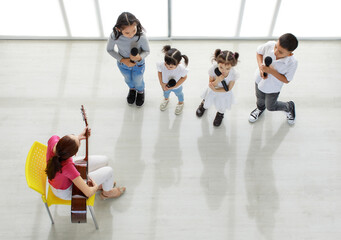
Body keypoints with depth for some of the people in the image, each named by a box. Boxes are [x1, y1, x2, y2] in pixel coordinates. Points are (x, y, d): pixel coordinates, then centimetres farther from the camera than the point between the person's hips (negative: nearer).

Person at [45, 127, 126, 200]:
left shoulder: (53, 139, -27)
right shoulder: (67, 167, -45)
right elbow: (88, 193, -34)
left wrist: (79, 137, -7)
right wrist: (96, 187, -12)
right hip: (66, 192, -7)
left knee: (104, 160, 9)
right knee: (108, 171, 0)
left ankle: (106, 182, 44)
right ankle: (107, 193, 36)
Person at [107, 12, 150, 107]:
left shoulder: (141, 37, -37)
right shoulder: (114, 36, -34)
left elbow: (147, 51, -19)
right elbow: (109, 50, -14)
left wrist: (139, 57, -41)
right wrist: (123, 60, -24)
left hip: (138, 64, -1)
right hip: (123, 64, 2)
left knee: (138, 81, 27)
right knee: (128, 79, 32)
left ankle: (140, 91, 62)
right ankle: (132, 89, 67)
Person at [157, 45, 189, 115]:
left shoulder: (181, 69, -44)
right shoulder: (161, 65, -39)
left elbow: (184, 77, -22)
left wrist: (174, 86, -24)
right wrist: (162, 84, -18)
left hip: (177, 87, -2)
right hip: (165, 86, 2)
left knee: (178, 94, 33)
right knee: (165, 92, 36)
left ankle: (181, 103, 67)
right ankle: (166, 99, 72)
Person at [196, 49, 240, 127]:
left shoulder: (233, 74, -37)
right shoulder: (213, 70, -37)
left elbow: (228, 89, -23)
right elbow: (210, 84, -24)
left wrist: (215, 90, -30)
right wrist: (217, 80, -44)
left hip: (224, 93, -1)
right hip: (212, 91, 1)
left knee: (221, 108, 27)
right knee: (207, 103, 31)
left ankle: (220, 114, 64)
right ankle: (203, 105, 69)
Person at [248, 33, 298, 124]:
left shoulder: (292, 63, -38)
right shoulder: (270, 45, -32)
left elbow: (286, 80, -22)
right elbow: (259, 52, -9)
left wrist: (272, 71, -37)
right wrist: (260, 66, -26)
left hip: (273, 88, -3)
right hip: (260, 79, 3)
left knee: (270, 107, 22)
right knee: (260, 98, 32)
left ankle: (289, 107, 53)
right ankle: (260, 108, 68)